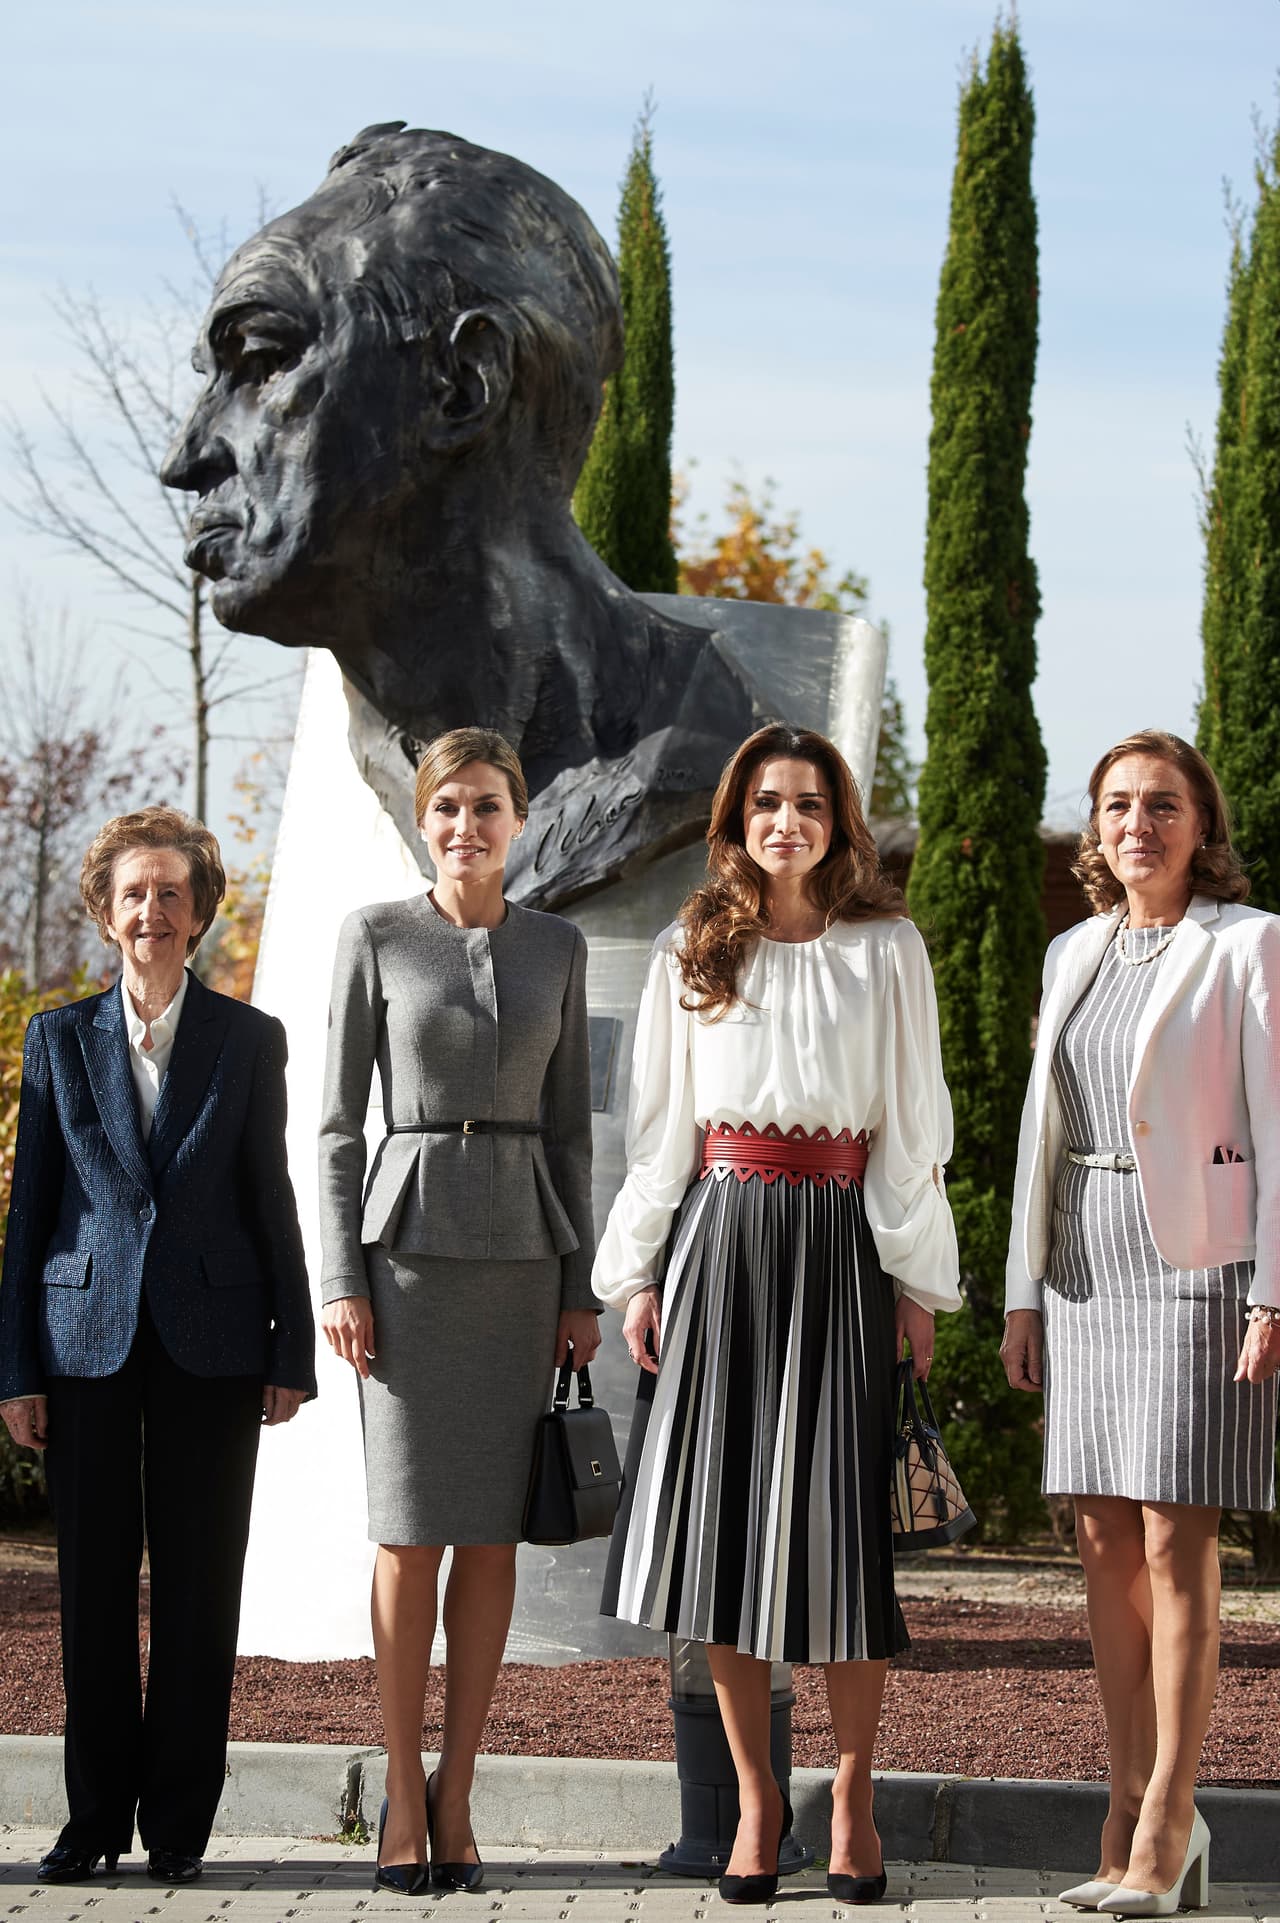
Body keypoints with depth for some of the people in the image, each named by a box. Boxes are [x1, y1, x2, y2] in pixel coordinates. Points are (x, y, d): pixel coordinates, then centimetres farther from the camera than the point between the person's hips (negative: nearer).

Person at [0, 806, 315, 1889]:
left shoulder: (250, 1041, 5)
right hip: (88, 1339, 1)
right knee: (95, 1581, 4)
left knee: (200, 1584, 2)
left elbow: (272, 1199, 6)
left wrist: (293, 1352, 2)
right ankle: (98, 1814, 13)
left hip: (210, 1344, -1)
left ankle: (180, 1821, 9)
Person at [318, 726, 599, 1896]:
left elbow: (568, 1127, 11)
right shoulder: (375, 938, 1)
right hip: (411, 1241, -3)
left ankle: (455, 1797, 8)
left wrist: (581, 1289, 5)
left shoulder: (558, 949, 9)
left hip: (522, 1248, 3)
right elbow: (339, 1120, -1)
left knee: (494, 1531, 1)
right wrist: (341, 1280, -8)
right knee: (413, 1530, -6)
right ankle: (403, 1799, 3)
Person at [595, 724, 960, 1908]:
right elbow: (660, 1126, 10)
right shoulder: (691, 955, 10)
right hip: (720, 1243, 1)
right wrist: (637, 1272, 4)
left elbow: (913, 1124, 5)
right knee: (724, 1517, 0)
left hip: (839, 1248, -1)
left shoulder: (888, 952, 6)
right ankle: (755, 1797, 10)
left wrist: (918, 1278, -1)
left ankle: (853, 1797, 7)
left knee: (840, 1521, -5)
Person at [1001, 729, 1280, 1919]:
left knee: (1174, 1542, -7)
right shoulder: (1075, 954, 14)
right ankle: (1132, 1812, 9)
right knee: (1104, 1541, 4)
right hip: (1088, 1269, 6)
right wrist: (1025, 1293, 12)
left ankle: (1166, 1827, -4)